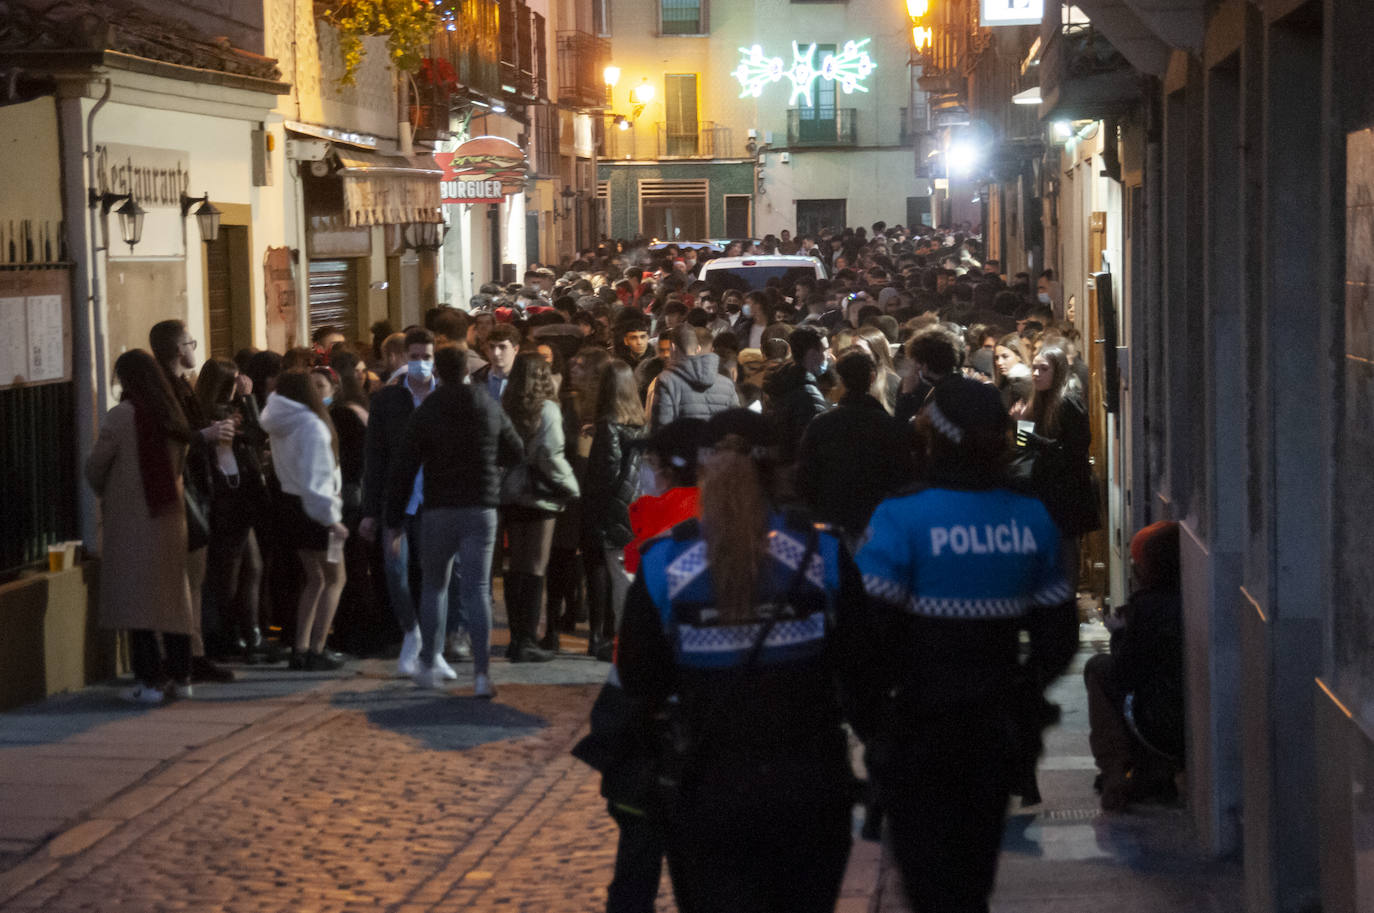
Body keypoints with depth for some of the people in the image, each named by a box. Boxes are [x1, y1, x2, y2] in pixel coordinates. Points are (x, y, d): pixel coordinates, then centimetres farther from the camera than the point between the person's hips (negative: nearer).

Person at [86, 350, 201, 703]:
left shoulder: (121, 416, -12)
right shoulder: (173, 418, 6)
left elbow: (95, 466, -8)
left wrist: (104, 493, 11)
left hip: (131, 520, -6)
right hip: (170, 517, 6)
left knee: (136, 600, -2)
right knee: (173, 597, 13)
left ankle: (150, 680, -5)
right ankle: (179, 676, 17)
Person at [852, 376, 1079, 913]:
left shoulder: (900, 519, -17)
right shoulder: (1030, 520, 0)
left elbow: (872, 634, -21)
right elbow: (1059, 636, 5)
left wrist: (868, 719, -8)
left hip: (915, 732, -5)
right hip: (992, 735, 5)